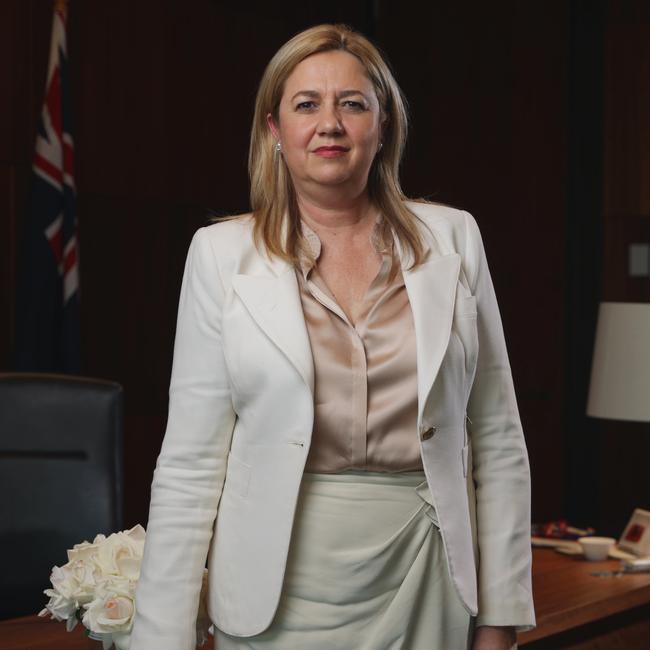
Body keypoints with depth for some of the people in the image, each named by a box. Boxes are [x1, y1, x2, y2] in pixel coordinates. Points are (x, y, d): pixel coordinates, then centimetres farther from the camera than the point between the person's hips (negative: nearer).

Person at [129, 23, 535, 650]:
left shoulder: (451, 238, 2)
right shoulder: (223, 252, -2)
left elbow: (497, 441, 4)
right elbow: (190, 463, -3)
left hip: (422, 593, 2)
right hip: (281, 594, -1)